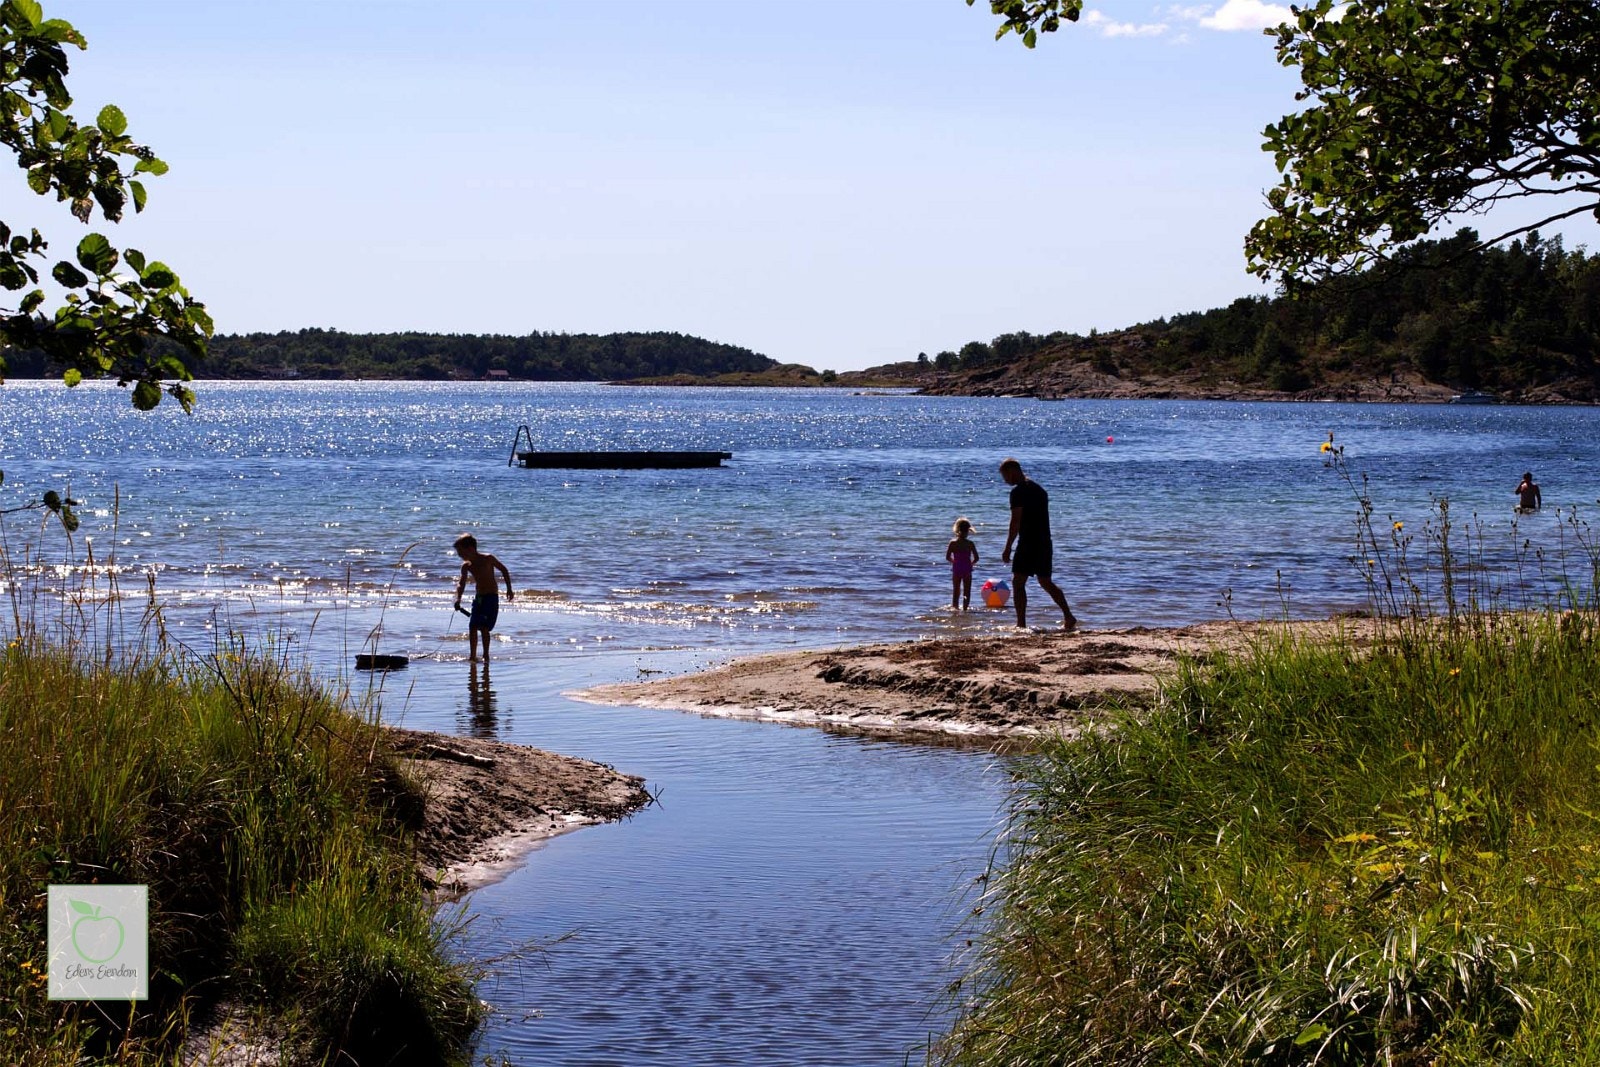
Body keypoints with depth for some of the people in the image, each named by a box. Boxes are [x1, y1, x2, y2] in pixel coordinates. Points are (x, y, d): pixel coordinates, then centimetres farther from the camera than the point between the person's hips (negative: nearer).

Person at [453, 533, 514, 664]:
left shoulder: (487, 559, -12)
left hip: (491, 597, -6)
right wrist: (458, 598, -22)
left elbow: (504, 570, 0)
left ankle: (486, 655, -8)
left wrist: (509, 589, 1)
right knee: (472, 627, 3)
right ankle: (472, 656, 12)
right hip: (478, 597, 6)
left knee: (483, 627, -14)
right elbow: (461, 583, -3)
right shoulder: (466, 566, 2)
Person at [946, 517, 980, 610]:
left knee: (956, 590, 14)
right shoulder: (970, 543, -9)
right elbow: (976, 558, -7)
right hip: (967, 569, -2)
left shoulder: (952, 543, -5)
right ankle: (965, 607, 4)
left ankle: (954, 606, 12)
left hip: (956, 568, 2)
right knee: (967, 591, 7)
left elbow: (948, 557, -4)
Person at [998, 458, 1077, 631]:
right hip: (1045, 543, 9)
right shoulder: (1039, 488, 17)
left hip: (1028, 543, -9)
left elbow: (1016, 522, -17)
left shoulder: (1018, 491, -11)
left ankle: (1021, 624, -10)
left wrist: (1007, 548, -14)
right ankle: (1069, 617, 15)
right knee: (1046, 582, 18)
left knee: (1018, 582, -5)